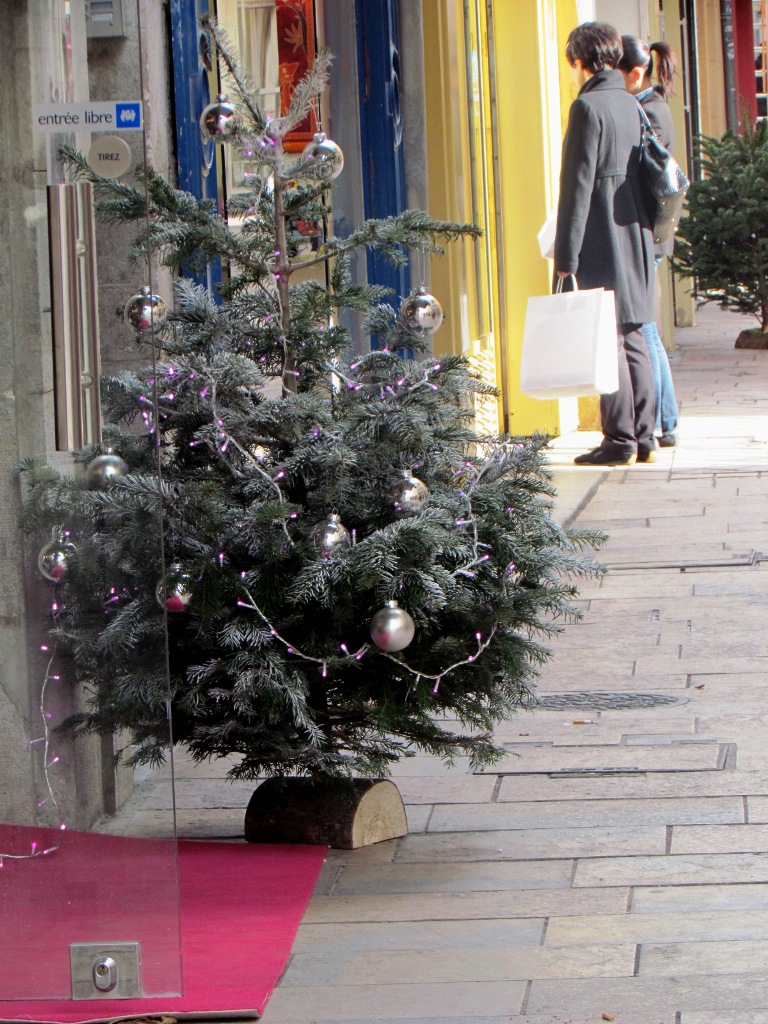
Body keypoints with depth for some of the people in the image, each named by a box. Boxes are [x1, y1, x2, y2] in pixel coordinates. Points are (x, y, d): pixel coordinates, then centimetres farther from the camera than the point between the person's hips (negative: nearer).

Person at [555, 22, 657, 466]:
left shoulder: (588, 107, -12)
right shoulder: (633, 105, 12)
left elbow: (578, 184, -14)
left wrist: (566, 255, -13)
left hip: (603, 245, -8)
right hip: (637, 239, 8)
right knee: (633, 340, 11)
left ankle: (620, 440, -6)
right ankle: (645, 437, 12)